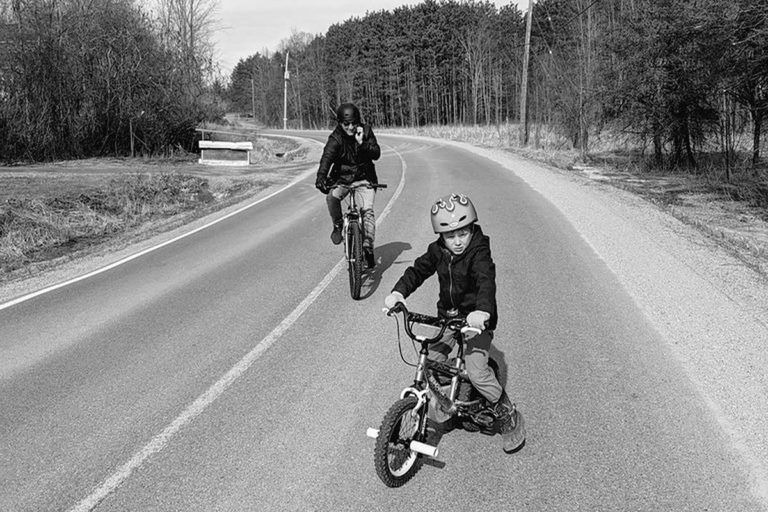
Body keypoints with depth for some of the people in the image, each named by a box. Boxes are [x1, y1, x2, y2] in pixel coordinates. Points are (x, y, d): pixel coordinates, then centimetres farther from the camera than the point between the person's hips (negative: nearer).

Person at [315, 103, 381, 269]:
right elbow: (327, 157, -28)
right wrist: (321, 177, -46)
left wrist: (362, 144, -30)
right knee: (331, 197, -30)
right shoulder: (336, 138, -12)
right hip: (342, 178, -1)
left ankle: (368, 247, -15)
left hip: (363, 178, 1)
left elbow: (376, 154, -13)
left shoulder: (365, 131, -5)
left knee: (367, 209, -20)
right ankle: (338, 225, -3)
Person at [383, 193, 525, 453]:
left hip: (476, 319, -6)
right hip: (447, 317, 6)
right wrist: (398, 292, -22)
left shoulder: (479, 253, -20)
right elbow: (418, 269, -2)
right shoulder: (438, 251, -1)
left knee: (476, 372, -19)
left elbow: (486, 281, -36)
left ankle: (508, 415, 3)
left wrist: (482, 311, -55)